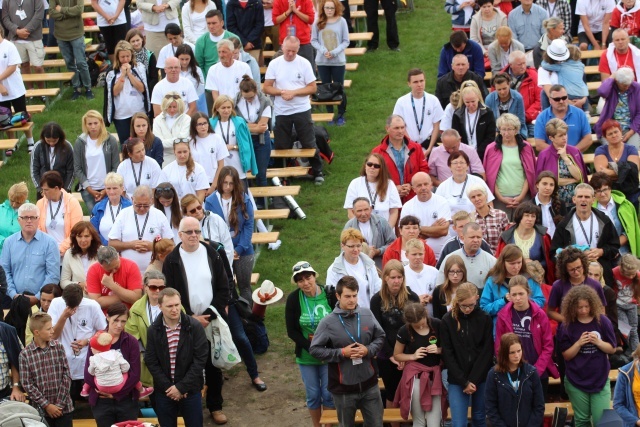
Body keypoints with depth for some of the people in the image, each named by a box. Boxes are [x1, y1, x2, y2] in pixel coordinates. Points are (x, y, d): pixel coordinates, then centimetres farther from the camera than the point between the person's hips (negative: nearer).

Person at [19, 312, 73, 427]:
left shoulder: (59, 347, 2)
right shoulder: (25, 354, -5)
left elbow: (67, 376, 0)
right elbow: (27, 384, -7)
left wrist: (60, 404, -7)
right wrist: (46, 405, -11)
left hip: (64, 408, 2)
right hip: (41, 409, -2)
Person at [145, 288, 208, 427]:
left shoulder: (195, 326, -8)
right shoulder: (153, 330, -2)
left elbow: (200, 359, -9)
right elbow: (151, 362, -2)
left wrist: (181, 387, -13)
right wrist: (168, 387, -11)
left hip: (190, 390, -1)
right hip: (164, 391, 1)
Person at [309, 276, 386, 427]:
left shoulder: (367, 314, -2)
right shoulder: (328, 322, -13)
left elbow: (380, 337, 9)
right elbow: (315, 349, -9)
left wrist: (368, 350, -11)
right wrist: (341, 353, -18)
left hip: (369, 384, 3)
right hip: (343, 388, -3)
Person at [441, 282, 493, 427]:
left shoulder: (485, 319, -2)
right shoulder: (447, 321, -3)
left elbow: (487, 352, -3)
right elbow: (448, 355, -3)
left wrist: (473, 380, -10)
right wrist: (464, 381, -10)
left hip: (481, 378, 1)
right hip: (457, 380, -1)